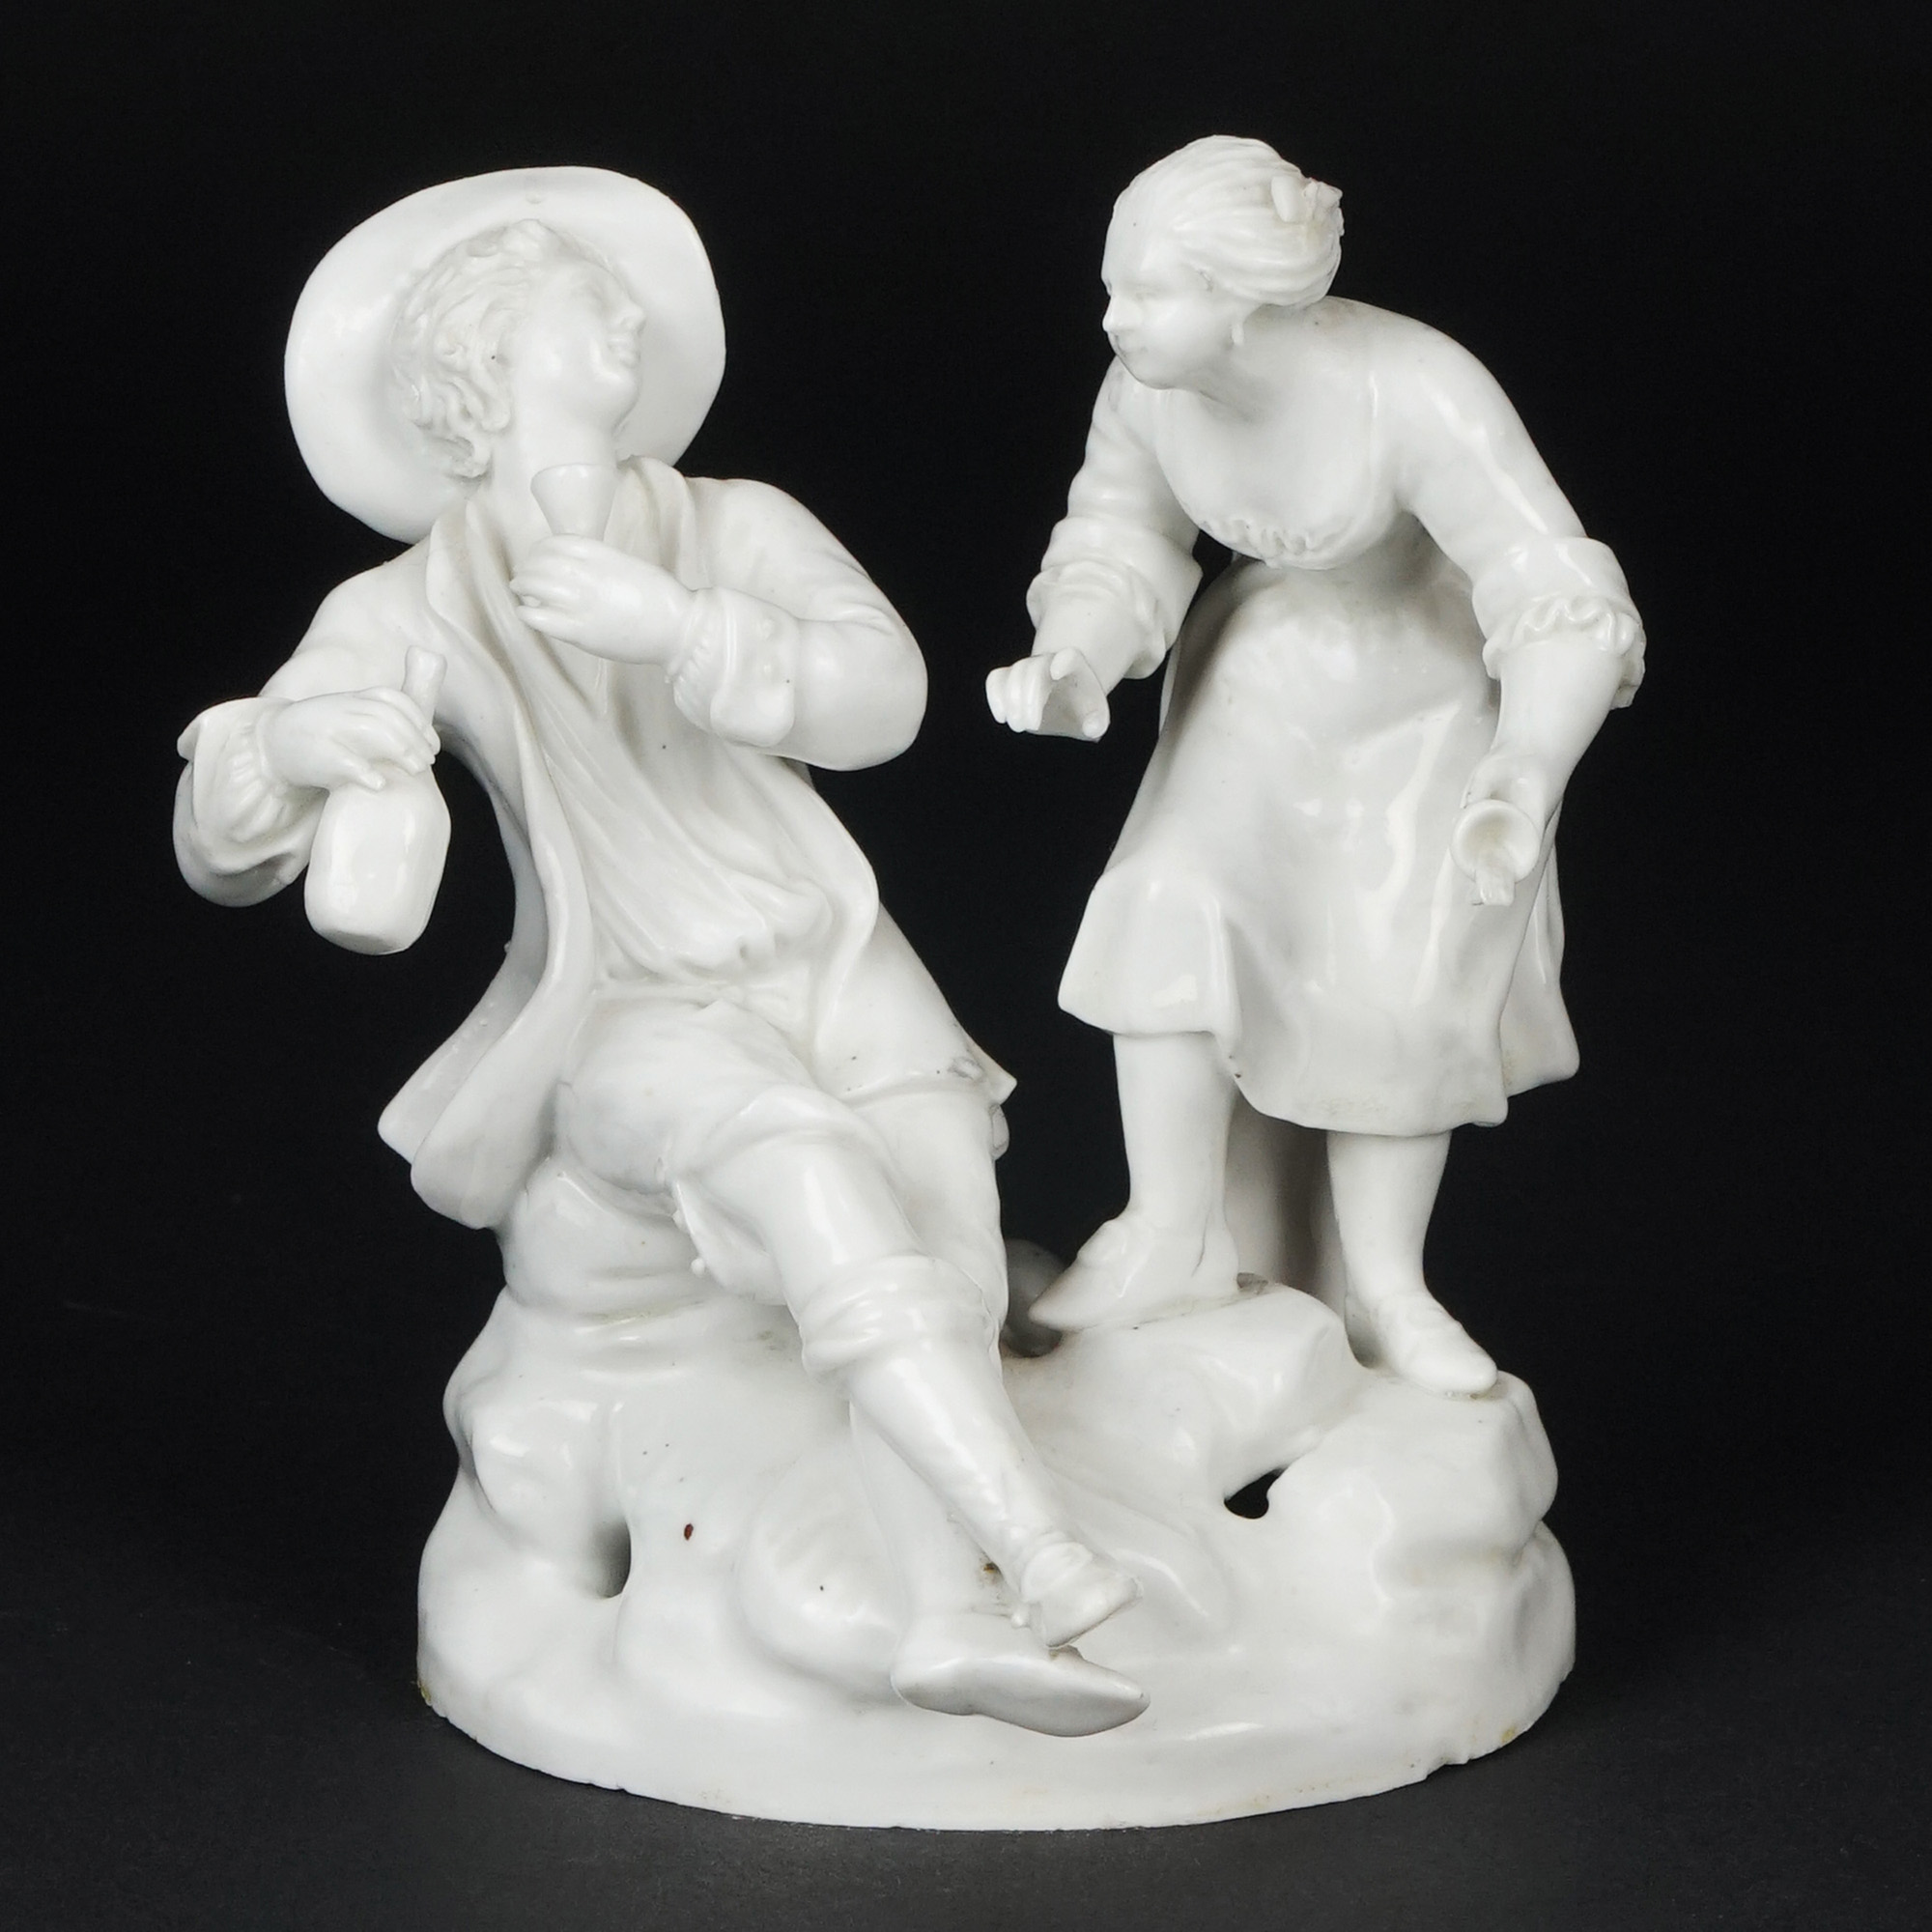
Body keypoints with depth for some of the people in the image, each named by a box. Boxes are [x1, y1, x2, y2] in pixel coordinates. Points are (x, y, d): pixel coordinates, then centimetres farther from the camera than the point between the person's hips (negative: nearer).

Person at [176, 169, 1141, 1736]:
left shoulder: (740, 531, 1)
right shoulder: (408, 616, -5)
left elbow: (880, 696, -16)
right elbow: (228, 852, -12)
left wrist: (669, 626, -31)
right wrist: (286, 744, -36)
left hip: (832, 962, 3)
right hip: (635, 1018, -3)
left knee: (937, 1185, -26)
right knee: (808, 1171, -33)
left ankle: (945, 1619, -38)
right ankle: (1042, 1557, -41)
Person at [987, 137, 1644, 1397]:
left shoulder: (1419, 397, -36)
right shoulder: (1147, 393, -20)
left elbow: (1566, 607, -38)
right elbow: (1120, 551, -3)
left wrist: (1525, 773, -56)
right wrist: (1073, 663, -25)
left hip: (1440, 693, -4)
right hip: (1262, 679, 4)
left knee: (1397, 974, -10)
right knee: (1176, 899, -15)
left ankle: (1383, 1284, 9)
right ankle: (1177, 1240, -2)